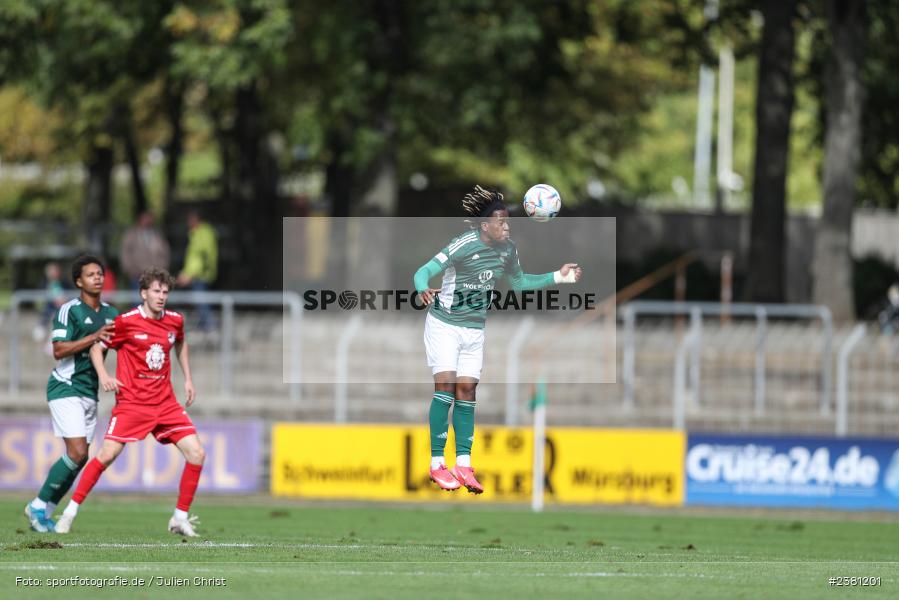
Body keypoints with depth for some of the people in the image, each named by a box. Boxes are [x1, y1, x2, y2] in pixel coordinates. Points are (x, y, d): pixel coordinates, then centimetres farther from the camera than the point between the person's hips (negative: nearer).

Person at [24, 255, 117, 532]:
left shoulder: (110, 314, 11)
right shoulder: (69, 310, -10)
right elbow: (59, 350, -18)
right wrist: (94, 337, -24)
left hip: (90, 392, 7)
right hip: (66, 387, -7)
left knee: (79, 458, 3)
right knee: (77, 452, -17)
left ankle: (44, 512, 11)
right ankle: (39, 505, -4)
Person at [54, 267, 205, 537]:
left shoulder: (175, 321, 5)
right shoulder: (127, 321, -8)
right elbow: (96, 347, 1)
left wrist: (187, 379, 22)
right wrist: (103, 375, -15)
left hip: (165, 403, 4)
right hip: (132, 401, -4)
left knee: (196, 453, -7)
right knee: (107, 454, -15)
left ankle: (180, 517, 6)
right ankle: (70, 512, -1)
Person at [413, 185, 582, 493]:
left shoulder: (507, 249, -2)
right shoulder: (464, 245, -22)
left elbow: (518, 282, 17)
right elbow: (424, 271, -27)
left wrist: (557, 277, 9)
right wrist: (424, 290, -49)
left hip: (475, 329, 6)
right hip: (444, 324, -6)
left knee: (467, 391, 2)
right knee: (446, 386, -13)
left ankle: (464, 466, 3)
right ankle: (437, 464, -10)